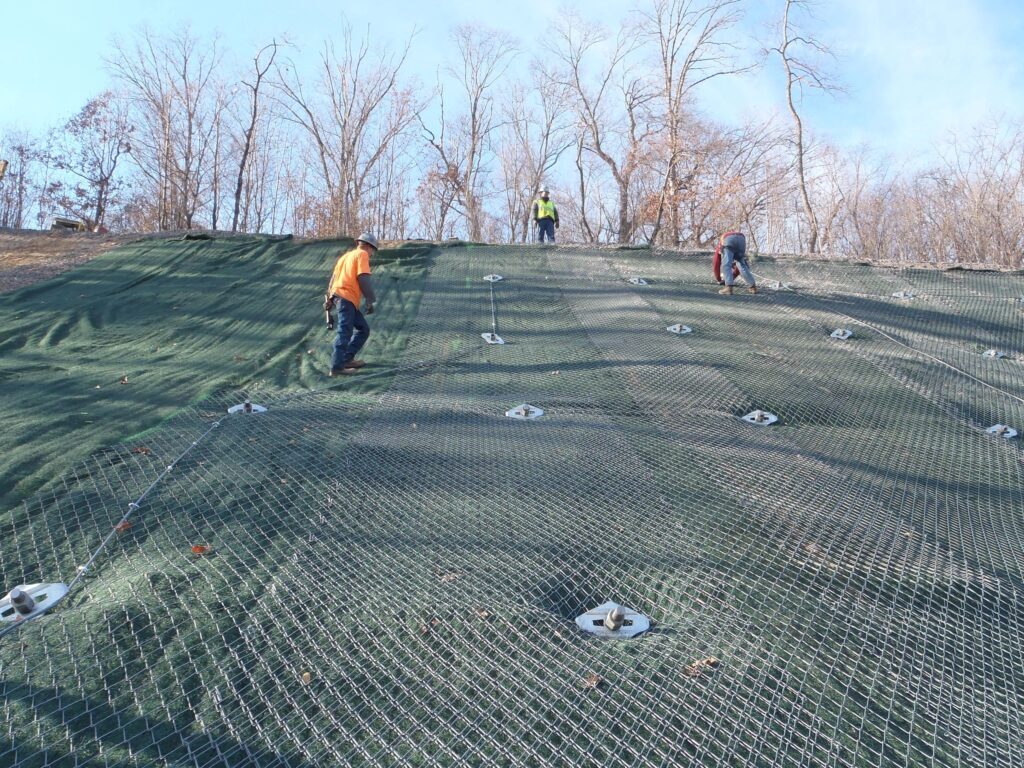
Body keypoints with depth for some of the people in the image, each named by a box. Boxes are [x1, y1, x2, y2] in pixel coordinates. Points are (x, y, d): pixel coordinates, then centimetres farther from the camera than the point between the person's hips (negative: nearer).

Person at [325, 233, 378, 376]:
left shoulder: (346, 255, 26)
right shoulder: (362, 254, 0)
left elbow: (333, 277, 23)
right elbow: (363, 279, -11)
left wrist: (329, 299, 23)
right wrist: (370, 300, -8)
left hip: (338, 296, 9)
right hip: (347, 298, -9)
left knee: (363, 329, 14)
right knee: (345, 333, -12)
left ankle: (346, 359, 13)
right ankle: (336, 367, -17)